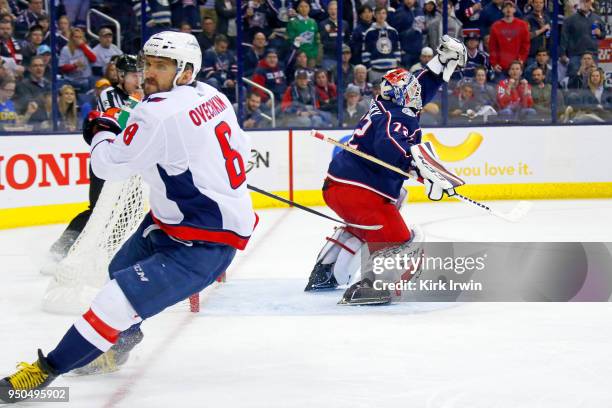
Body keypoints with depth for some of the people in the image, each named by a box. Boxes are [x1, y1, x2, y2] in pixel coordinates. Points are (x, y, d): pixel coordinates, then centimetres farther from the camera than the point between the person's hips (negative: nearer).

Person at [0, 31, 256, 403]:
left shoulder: (160, 112, -25)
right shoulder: (211, 95, 2)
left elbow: (110, 164, -16)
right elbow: (241, 149, 12)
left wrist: (101, 132, 4)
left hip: (206, 243, -11)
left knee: (123, 297, -16)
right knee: (123, 269, 27)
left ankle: (50, 367, -11)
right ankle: (121, 340, 50)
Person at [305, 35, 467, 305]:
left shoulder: (386, 106, 13)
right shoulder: (397, 118, -15)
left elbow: (423, 87, 29)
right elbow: (389, 146, -37)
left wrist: (443, 60, 26)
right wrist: (423, 167, -48)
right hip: (358, 190, -11)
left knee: (360, 226, 38)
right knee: (399, 240, -13)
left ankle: (323, 273, 48)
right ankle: (364, 286, -30)